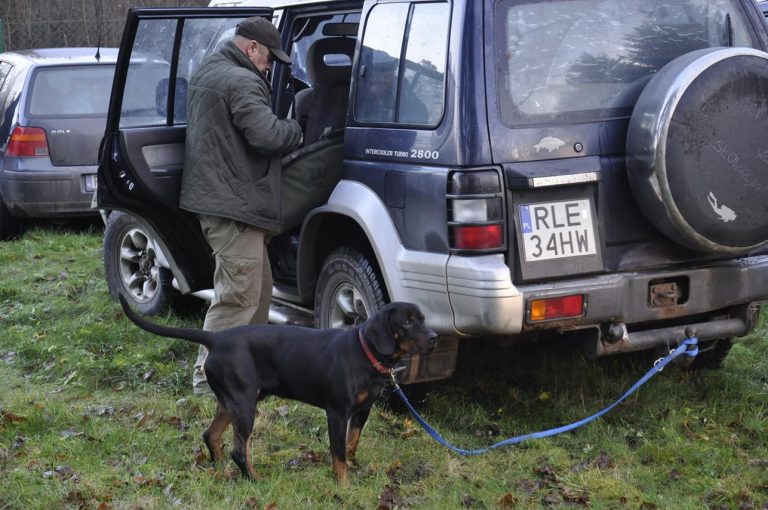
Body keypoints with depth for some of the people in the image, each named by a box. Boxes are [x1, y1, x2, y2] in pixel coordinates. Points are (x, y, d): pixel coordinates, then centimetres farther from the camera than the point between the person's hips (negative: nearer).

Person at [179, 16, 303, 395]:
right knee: (239, 293, -8)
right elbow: (267, 135, -25)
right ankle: (210, 374, -4)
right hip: (233, 204, -11)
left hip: (216, 194, 11)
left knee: (257, 285, 20)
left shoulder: (208, 72, 17)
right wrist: (296, 131, -4)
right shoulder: (241, 82, -17)